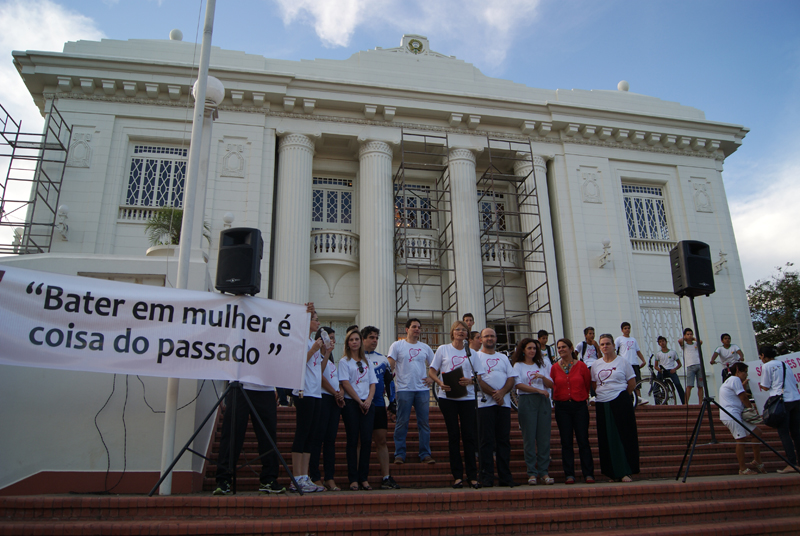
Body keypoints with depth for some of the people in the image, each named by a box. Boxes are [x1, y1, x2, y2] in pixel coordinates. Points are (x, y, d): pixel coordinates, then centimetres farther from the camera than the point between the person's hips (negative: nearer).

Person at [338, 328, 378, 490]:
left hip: (367, 404, 4)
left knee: (367, 440, -2)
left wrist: (368, 400, -5)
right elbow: (345, 383, -6)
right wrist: (359, 401, -9)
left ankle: (364, 478, 5)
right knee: (353, 440, -3)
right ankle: (353, 479, 2)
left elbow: (372, 383, 13)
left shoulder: (366, 362, 18)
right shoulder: (344, 361, 4)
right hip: (351, 404, -4)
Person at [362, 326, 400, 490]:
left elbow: (389, 382, 17)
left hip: (379, 405, 4)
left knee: (381, 441, 4)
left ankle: (386, 478, 7)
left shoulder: (382, 359, 14)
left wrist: (392, 402, 10)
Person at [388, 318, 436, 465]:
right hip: (404, 389, -3)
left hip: (423, 389, 3)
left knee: (424, 423, 5)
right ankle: (399, 454, 8)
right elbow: (390, 366, -1)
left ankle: (425, 454, 13)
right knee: (402, 423, 0)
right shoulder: (397, 345, 4)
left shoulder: (425, 347, 14)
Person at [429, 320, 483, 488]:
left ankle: (472, 476, 9)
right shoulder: (443, 349, 6)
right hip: (447, 397, -1)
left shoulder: (471, 352, 11)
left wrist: (470, 380, -12)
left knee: (469, 435, 0)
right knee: (453, 435, 2)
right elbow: (432, 371, 5)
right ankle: (457, 476, 9)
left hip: (467, 397, 1)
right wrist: (440, 383, -14)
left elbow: (479, 375, 10)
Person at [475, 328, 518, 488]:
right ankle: (487, 477, -1)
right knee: (487, 440, -4)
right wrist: (493, 394, -14)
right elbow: (477, 379, -6)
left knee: (504, 440, 4)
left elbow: (512, 378, 10)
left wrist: (502, 392, -10)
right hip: (485, 403, -4)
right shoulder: (476, 356, 6)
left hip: (504, 403, 4)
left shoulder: (503, 358, 20)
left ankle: (505, 476, 9)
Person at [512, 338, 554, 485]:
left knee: (544, 437, 0)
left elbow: (551, 385, 13)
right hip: (526, 401, -3)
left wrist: (543, 377, -6)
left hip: (543, 401, 3)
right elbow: (519, 384, -7)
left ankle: (544, 472, 5)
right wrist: (539, 390, -12)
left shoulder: (542, 364, 17)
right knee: (529, 437, -4)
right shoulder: (518, 365, 6)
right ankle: (532, 473, 1)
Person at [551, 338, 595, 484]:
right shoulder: (555, 367, 4)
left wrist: (583, 397, 10)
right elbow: (552, 386, 8)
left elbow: (588, 385, 8)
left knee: (583, 440, -1)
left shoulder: (581, 366, 0)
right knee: (566, 442, 3)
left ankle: (588, 474, 6)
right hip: (562, 407, 1)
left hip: (580, 405, -1)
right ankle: (569, 475, 8)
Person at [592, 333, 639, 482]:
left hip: (620, 403, -3)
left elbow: (632, 383, 3)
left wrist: (620, 395, 8)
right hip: (602, 404, 4)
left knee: (624, 437, -4)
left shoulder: (623, 361, 0)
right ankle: (614, 473, 10)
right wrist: (604, 394, 9)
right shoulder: (596, 365, 10)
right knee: (607, 440, 4)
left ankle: (626, 472, 1)